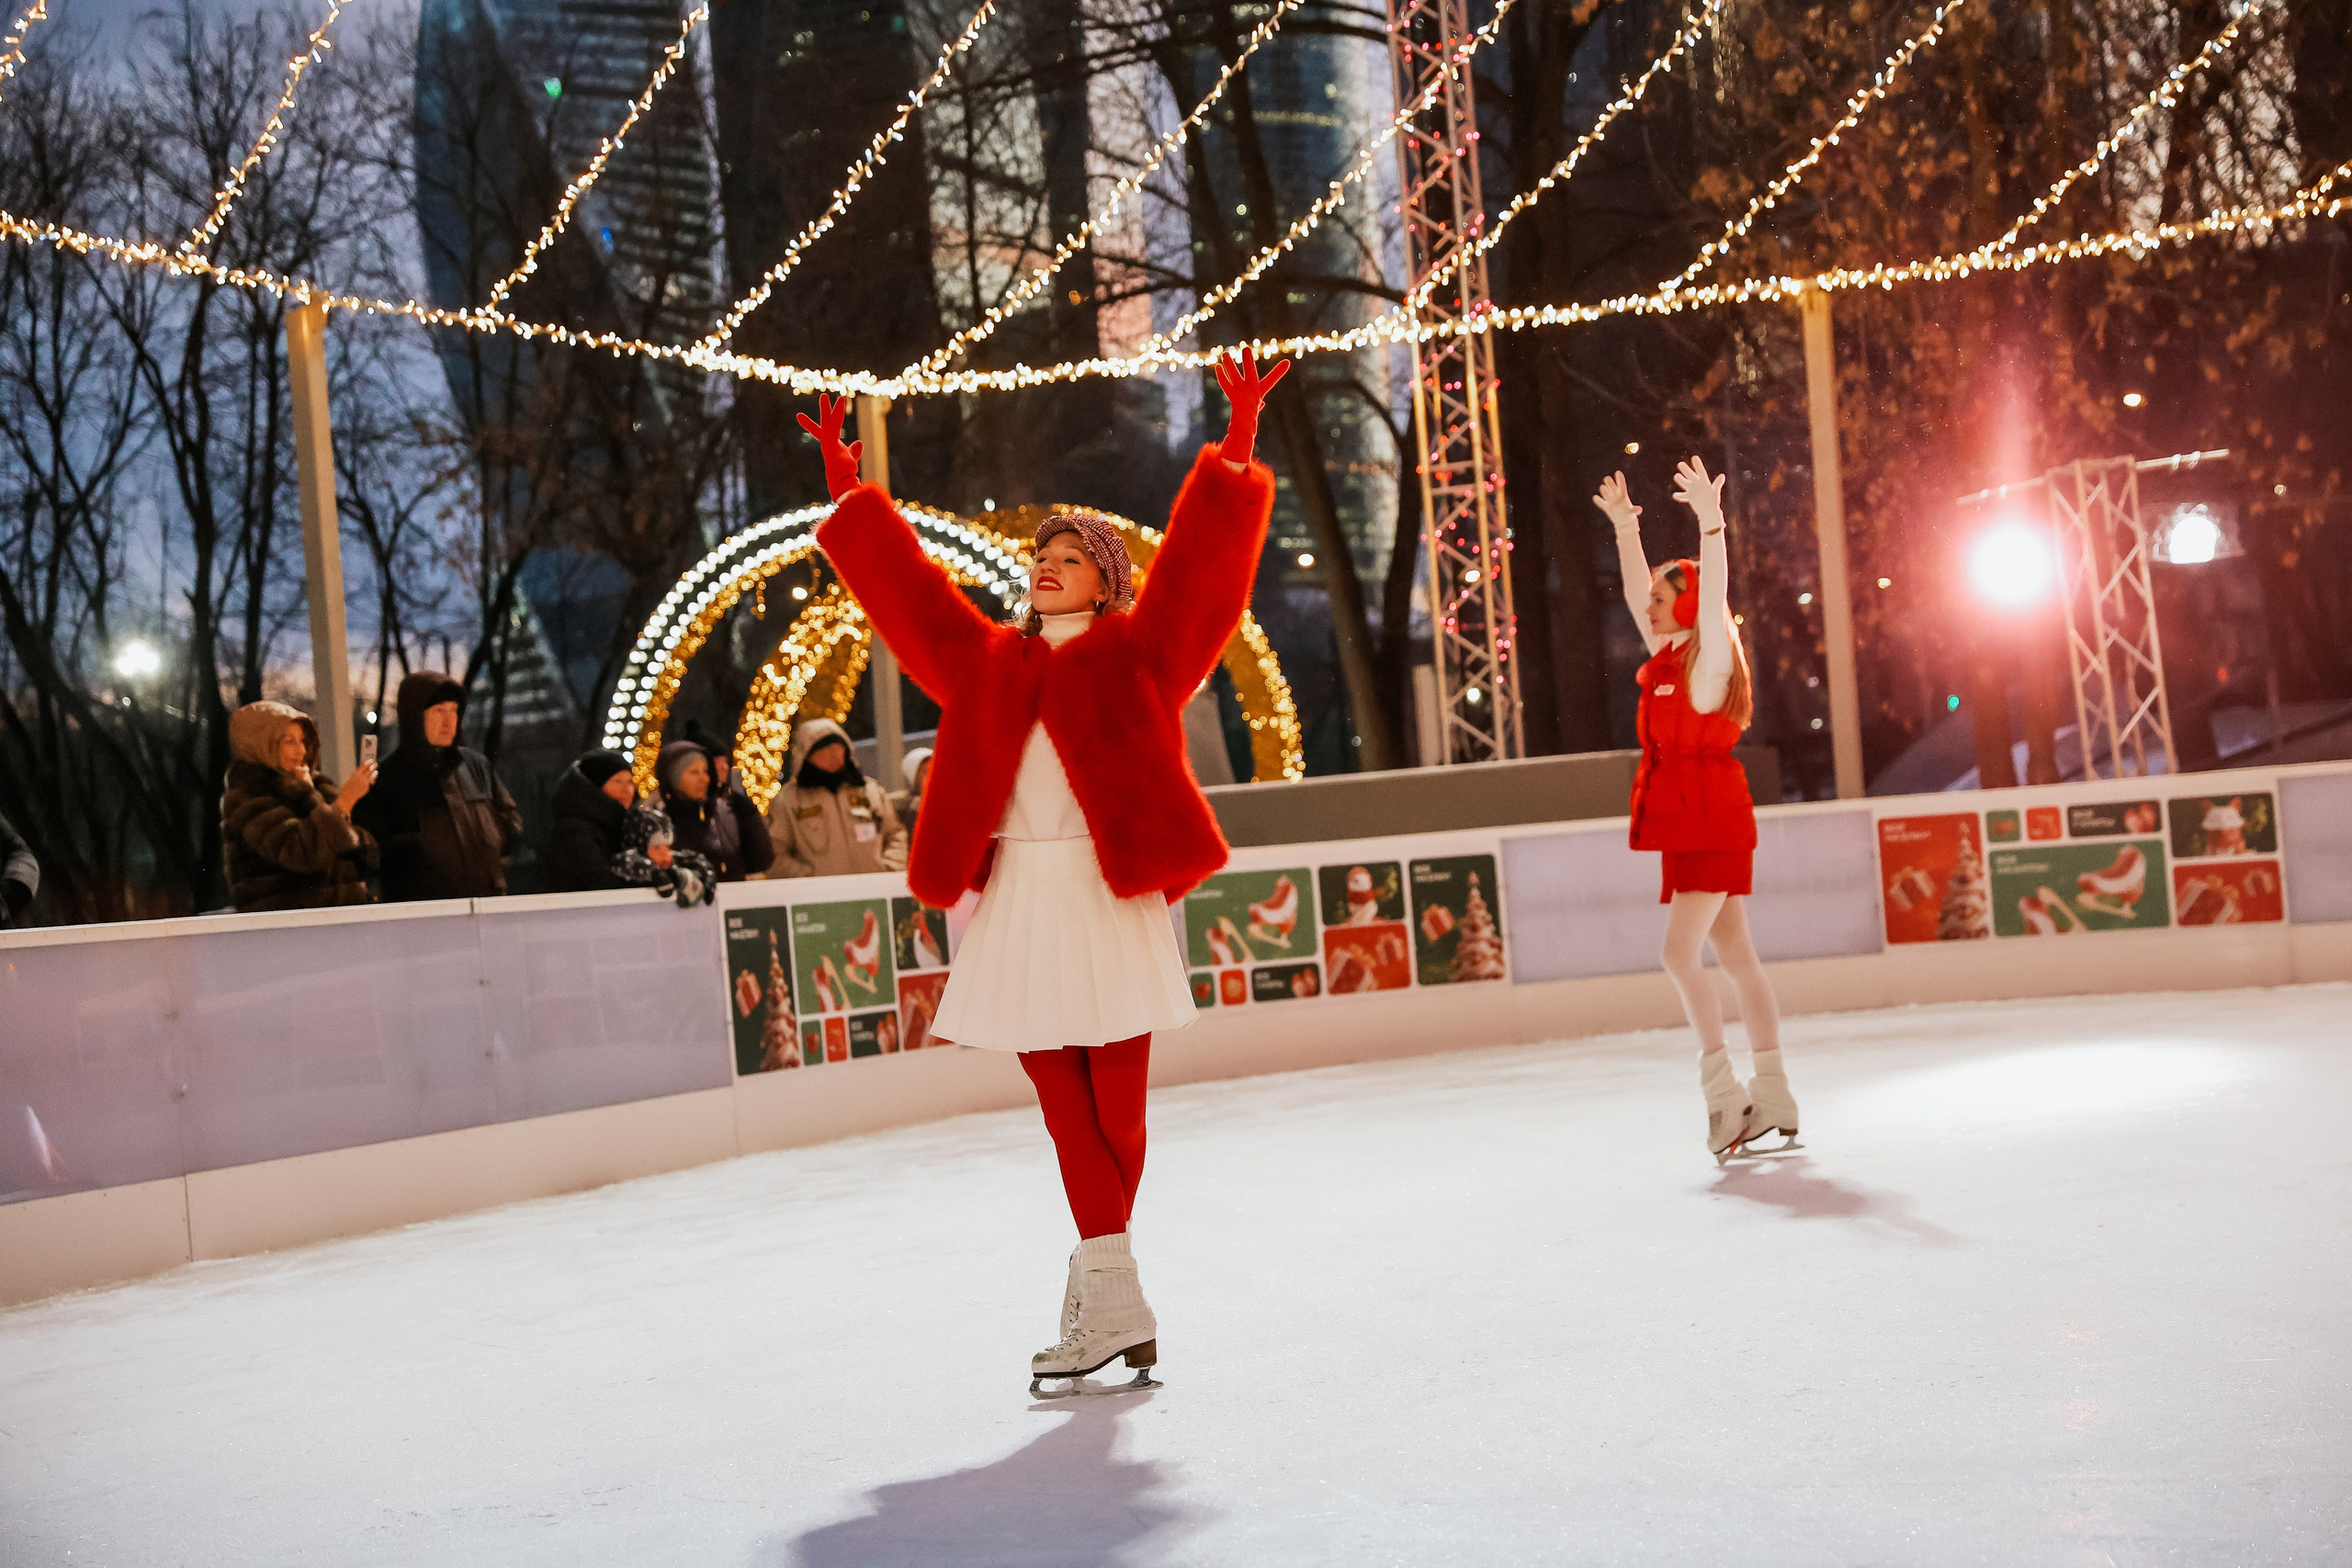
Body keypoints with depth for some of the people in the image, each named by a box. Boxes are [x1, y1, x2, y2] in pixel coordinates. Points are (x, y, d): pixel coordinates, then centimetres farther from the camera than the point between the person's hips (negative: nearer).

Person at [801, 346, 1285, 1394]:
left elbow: (1200, 559, -2)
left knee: (1115, 1110, 0)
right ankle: (1119, 1316, 6)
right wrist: (845, 488, 28)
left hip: (1108, 897, -4)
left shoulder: (1135, 650, 6)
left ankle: (1094, 1297, 9)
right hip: (1016, 905, 4)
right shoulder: (989, 660, 16)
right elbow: (902, 582, 24)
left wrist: (1236, 445, -8)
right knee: (1066, 1113, 2)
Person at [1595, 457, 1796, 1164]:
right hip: (1689, 830, 9)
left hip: (1714, 826, -9)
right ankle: (1772, 1095, 10)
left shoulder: (1710, 662, -9)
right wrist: (1625, 529, 24)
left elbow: (1713, 595, -25)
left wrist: (1710, 526, -33)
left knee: (1680, 953, -14)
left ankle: (1723, 1086, -10)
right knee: (1734, 955, 8)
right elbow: (1639, 592, 23)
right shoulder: (1666, 660, 12)